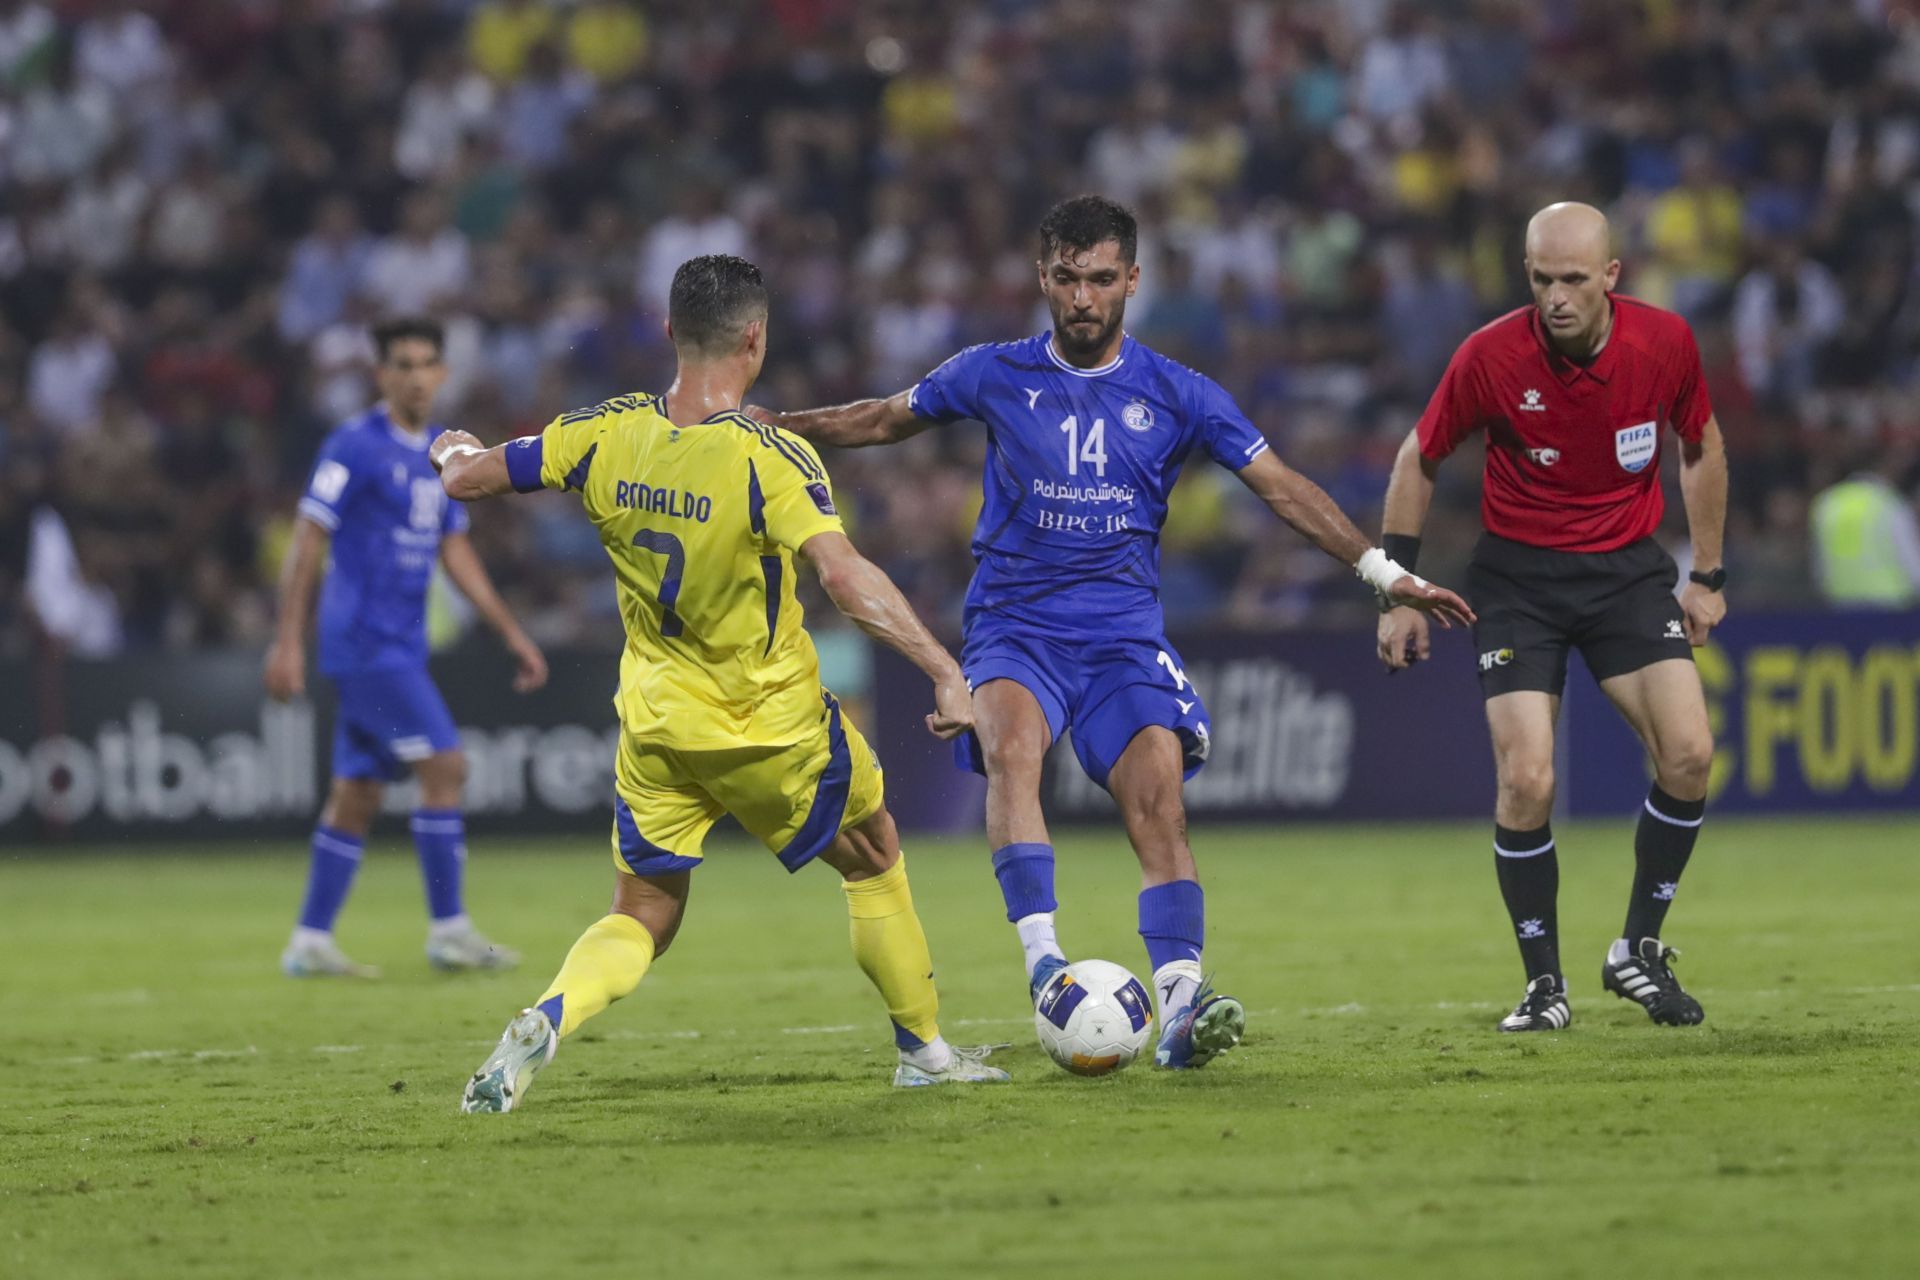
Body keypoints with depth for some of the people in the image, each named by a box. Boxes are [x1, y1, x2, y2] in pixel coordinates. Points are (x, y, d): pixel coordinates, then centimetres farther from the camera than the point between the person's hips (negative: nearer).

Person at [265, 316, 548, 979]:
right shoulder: (356, 446, -11)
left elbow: (455, 551, 20)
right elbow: (309, 540, -12)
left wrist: (512, 633, 17)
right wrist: (287, 641, -16)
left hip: (400, 647, 8)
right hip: (364, 643, -8)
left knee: (357, 794, 8)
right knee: (443, 767, -12)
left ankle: (310, 942, 12)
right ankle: (449, 931, -7)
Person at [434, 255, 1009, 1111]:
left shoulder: (606, 435, -8)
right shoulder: (770, 458, -22)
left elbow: (468, 481, 1)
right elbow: (844, 576, -33)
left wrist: (455, 453, 25)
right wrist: (944, 672, -31)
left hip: (655, 728, 3)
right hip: (774, 723, -3)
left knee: (641, 920, 13)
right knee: (874, 859, 23)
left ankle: (542, 1023, -16)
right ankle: (923, 1049, 32)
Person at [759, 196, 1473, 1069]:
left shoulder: (1175, 395, 5)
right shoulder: (996, 376, 5)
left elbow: (1281, 488, 6)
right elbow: (884, 421, 20)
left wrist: (1383, 573, 2)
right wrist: (768, 425, 15)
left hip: (1124, 635, 1)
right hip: (1014, 627, -1)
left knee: (1160, 806, -18)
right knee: (1011, 746, -31)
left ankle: (1180, 1004, -20)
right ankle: (1043, 963, -40)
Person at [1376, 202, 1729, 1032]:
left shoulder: (1665, 342, -10)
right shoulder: (1491, 357, -16)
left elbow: (1701, 448, 9)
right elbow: (1419, 462, 0)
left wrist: (1708, 575, 10)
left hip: (1627, 569, 2)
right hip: (1518, 579, -2)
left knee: (1689, 753, -14)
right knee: (1526, 783, -14)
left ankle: (1639, 949, 6)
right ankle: (1544, 984, 4)